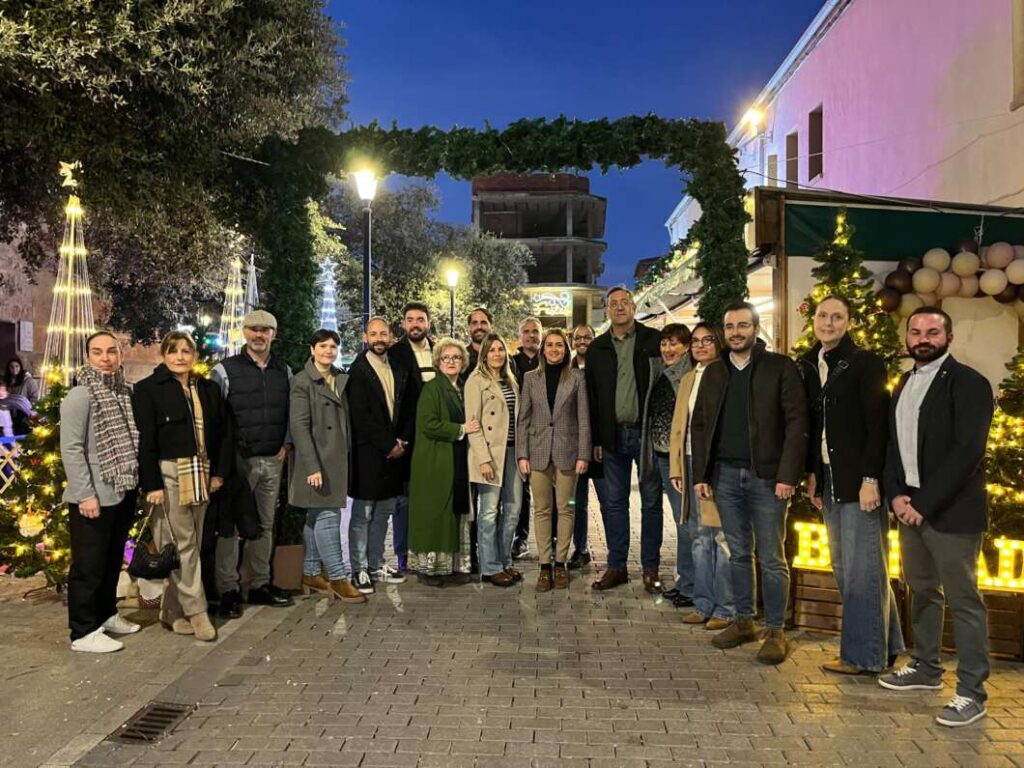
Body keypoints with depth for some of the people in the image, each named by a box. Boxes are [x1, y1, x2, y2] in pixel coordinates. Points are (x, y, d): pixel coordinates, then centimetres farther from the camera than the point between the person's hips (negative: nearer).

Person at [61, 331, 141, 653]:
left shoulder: (125, 392, 9)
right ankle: (83, 632, 12)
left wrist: (136, 484, 11)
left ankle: (106, 615, 33)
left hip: (122, 494, 7)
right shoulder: (80, 395, -12)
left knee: (113, 561, 18)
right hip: (93, 497, -7)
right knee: (88, 565, 2)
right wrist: (86, 493, -20)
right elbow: (70, 449, -16)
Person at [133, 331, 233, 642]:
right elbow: (144, 440, -8)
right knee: (182, 544, -5)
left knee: (192, 543, 6)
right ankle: (196, 611, 4)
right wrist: (151, 484, -13)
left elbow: (223, 432, 13)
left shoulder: (208, 389, 12)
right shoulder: (148, 389, -3)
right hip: (168, 475, -5)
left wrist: (219, 472, 5)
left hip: (200, 475, 5)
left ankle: (172, 610, 18)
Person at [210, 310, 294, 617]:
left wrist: (287, 443, 6)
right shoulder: (225, 370, -4)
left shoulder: (284, 371, 10)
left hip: (274, 460, 5)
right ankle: (228, 591, 8)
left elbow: (290, 412, 18)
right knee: (231, 525, -2)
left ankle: (260, 585, 24)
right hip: (238, 460, -4)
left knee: (265, 525, 12)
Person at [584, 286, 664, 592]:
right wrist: (596, 439, 2)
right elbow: (592, 395, 8)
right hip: (613, 435, 3)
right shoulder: (597, 349, 9)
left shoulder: (654, 340, 0)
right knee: (613, 502, 7)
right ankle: (616, 566, 18)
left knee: (651, 501, 6)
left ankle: (650, 567, 17)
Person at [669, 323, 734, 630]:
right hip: (691, 463, 7)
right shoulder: (687, 380, 19)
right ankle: (703, 603, 20)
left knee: (722, 536, -4)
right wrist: (676, 467, 12)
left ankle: (725, 608, 6)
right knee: (699, 538, 11)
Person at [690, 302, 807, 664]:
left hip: (766, 475, -4)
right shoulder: (714, 372, 11)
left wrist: (787, 475, -15)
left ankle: (775, 631, 14)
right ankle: (743, 621, 26)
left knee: (772, 558, 3)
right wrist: (700, 474, 5)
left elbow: (796, 423, -8)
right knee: (738, 554, 14)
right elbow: (700, 425, 12)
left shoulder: (780, 367, -3)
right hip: (725, 474, 4)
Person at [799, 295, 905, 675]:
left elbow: (878, 424, -12)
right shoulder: (809, 366, 12)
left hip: (860, 480, -7)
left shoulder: (865, 362, -7)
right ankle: (885, 645, 24)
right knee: (843, 567, 11)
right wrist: (811, 473, 10)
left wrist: (871, 478, -17)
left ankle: (864, 655, 8)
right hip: (829, 480, 7)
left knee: (861, 567, -2)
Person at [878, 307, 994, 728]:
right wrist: (897, 494, -1)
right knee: (922, 591, 17)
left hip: (951, 511, -7)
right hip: (910, 506, 7)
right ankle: (926, 668, 32)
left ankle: (971, 692, 9)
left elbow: (967, 451, -17)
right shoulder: (905, 384, 14)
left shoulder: (968, 383, -9)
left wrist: (924, 503, -18)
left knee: (963, 599, -1)